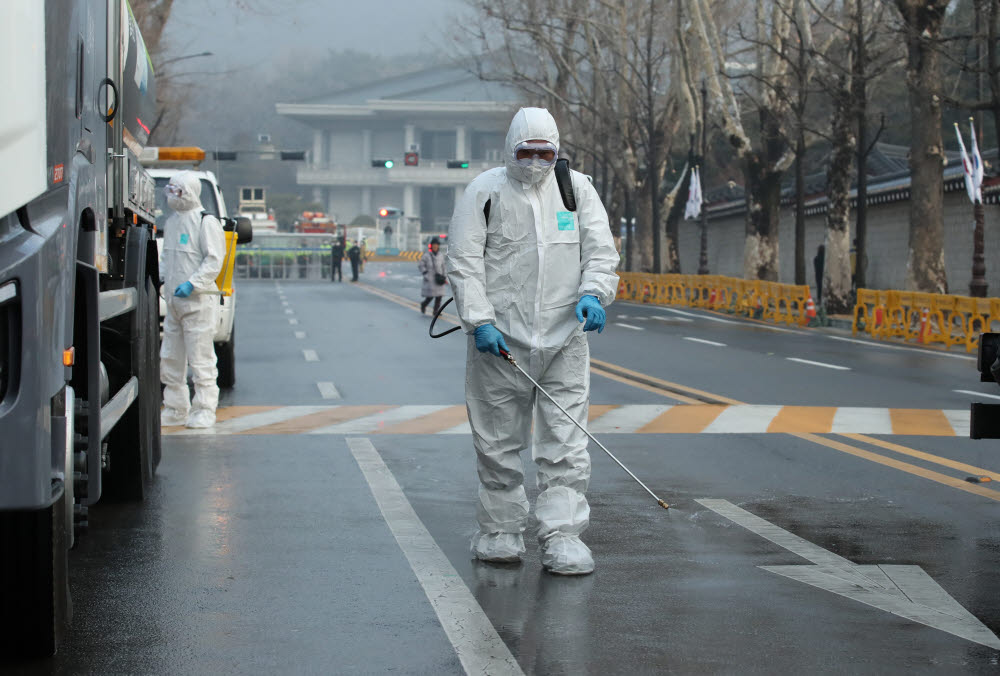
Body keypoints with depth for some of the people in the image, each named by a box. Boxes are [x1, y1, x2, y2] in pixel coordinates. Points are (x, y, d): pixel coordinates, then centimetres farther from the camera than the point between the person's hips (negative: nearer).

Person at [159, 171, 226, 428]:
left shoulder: (206, 222, -9)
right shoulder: (172, 222, 16)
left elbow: (214, 260, -14)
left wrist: (192, 284, -22)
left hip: (199, 301, -8)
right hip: (174, 301, 8)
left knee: (200, 358, -6)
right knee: (170, 358, 10)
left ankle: (204, 411, 0)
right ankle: (175, 409, 19)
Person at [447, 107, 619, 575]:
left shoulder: (578, 189, 9)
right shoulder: (484, 192, 2)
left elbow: (601, 251, 5)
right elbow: (464, 261, -2)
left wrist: (593, 293, -15)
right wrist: (480, 321, -13)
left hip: (564, 340, 1)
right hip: (499, 339, -1)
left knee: (565, 443, -3)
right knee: (497, 441, 6)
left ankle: (562, 534, 0)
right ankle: (501, 531, 19)